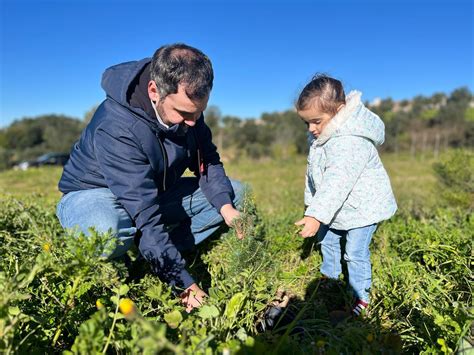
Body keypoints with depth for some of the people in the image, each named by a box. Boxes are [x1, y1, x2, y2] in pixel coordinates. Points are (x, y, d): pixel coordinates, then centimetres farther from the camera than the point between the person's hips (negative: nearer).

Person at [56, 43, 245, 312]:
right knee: (108, 229, -43)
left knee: (236, 192, -4)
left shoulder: (186, 105, -14)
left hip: (156, 192, 7)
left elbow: (207, 161, -4)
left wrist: (226, 207, -21)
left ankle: (161, 255, -12)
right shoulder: (114, 128, -34)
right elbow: (146, 217, -37)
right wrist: (184, 283, -36)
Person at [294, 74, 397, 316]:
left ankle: (360, 296, 20)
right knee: (327, 240, 21)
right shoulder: (319, 137, -2)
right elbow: (313, 173, 9)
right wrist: (310, 202, 14)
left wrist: (317, 215, -47)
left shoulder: (352, 142, -33)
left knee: (356, 253, -1)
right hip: (336, 208, 9)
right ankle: (330, 276, 45)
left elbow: (337, 182, -42)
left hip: (362, 207, -9)